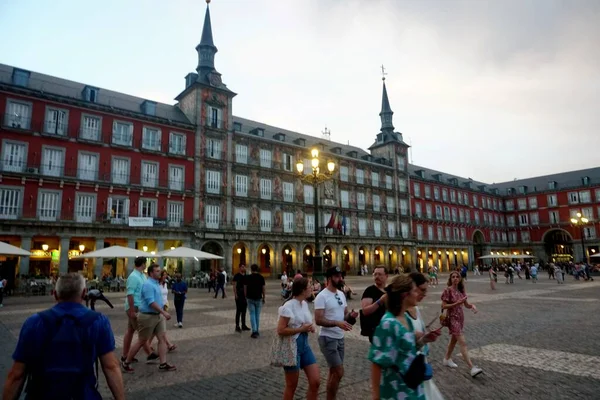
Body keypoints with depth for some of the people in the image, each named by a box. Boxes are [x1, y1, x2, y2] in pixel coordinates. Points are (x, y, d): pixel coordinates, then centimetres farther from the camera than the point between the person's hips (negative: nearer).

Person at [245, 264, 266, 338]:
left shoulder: (248, 277, -5)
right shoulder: (261, 277, -3)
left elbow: (245, 288, -1)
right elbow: (263, 288, -2)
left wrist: (246, 296, 13)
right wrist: (263, 298, 8)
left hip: (250, 298, -1)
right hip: (258, 298, 1)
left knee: (252, 314, 2)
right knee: (258, 315, 12)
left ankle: (254, 331, -7)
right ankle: (257, 331, 17)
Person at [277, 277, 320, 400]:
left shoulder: (305, 303, 6)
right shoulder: (288, 306, -19)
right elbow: (280, 330, -23)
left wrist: (310, 327, 0)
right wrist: (301, 329, -21)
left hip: (304, 345, 8)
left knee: (315, 381, 6)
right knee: (291, 386, 7)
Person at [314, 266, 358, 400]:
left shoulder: (341, 294, 8)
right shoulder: (322, 296, -17)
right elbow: (318, 320, -21)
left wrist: (351, 315, -9)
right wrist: (338, 323, -31)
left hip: (340, 338, 8)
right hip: (328, 338, -8)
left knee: (334, 371, 16)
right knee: (339, 372, -7)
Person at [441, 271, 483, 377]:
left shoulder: (461, 290, 5)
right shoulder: (448, 290, -15)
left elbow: (466, 304, 9)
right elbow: (443, 306, -17)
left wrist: (472, 306, -12)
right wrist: (457, 303, -24)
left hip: (460, 317, 8)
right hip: (452, 318, -8)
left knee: (454, 340, 20)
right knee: (463, 343, -10)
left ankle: (447, 359, 38)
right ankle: (472, 368, -11)